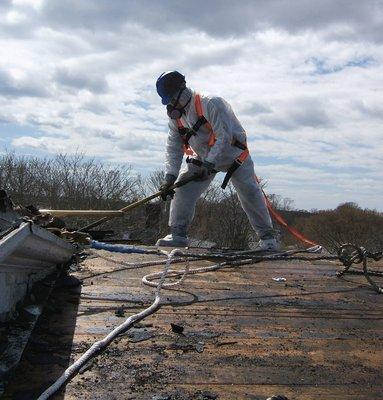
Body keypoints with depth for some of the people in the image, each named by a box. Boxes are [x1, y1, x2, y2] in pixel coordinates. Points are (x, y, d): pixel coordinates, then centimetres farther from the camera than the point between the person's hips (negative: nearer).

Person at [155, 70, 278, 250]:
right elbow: (173, 147, -4)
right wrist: (170, 177, -14)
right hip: (203, 158, 6)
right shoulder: (175, 116, -5)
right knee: (183, 188, -7)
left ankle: (268, 237, 5)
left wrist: (208, 164, -30)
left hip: (233, 153, -6)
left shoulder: (211, 104, -27)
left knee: (249, 194, -8)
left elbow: (224, 138, -29)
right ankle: (178, 234, 0)